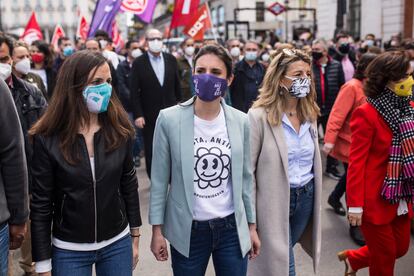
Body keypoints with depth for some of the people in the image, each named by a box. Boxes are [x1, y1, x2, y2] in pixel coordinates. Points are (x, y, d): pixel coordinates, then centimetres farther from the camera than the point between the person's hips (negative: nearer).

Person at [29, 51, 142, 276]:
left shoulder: (120, 131, -7)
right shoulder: (47, 139, -14)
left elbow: (129, 185, 3)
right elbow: (41, 205, -9)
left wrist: (134, 237, 8)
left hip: (117, 244, 2)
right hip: (68, 251, -2)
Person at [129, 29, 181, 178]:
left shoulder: (171, 59, 5)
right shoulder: (138, 63, -5)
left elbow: (177, 84, 10)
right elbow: (134, 92, -7)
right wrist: (138, 115, -12)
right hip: (149, 116, -2)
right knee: (151, 151, 6)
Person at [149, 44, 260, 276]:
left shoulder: (241, 121, -2)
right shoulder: (169, 119, -10)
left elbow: (245, 177, 6)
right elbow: (160, 179, -4)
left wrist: (252, 226, 9)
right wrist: (157, 230, -3)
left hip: (232, 227, 2)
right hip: (187, 229, -2)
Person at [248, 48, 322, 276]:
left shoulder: (310, 113, 4)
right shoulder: (259, 116, -18)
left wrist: (312, 194, 14)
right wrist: (250, 217, -13)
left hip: (306, 197, 6)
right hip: (275, 201, -6)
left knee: (285, 256, 22)